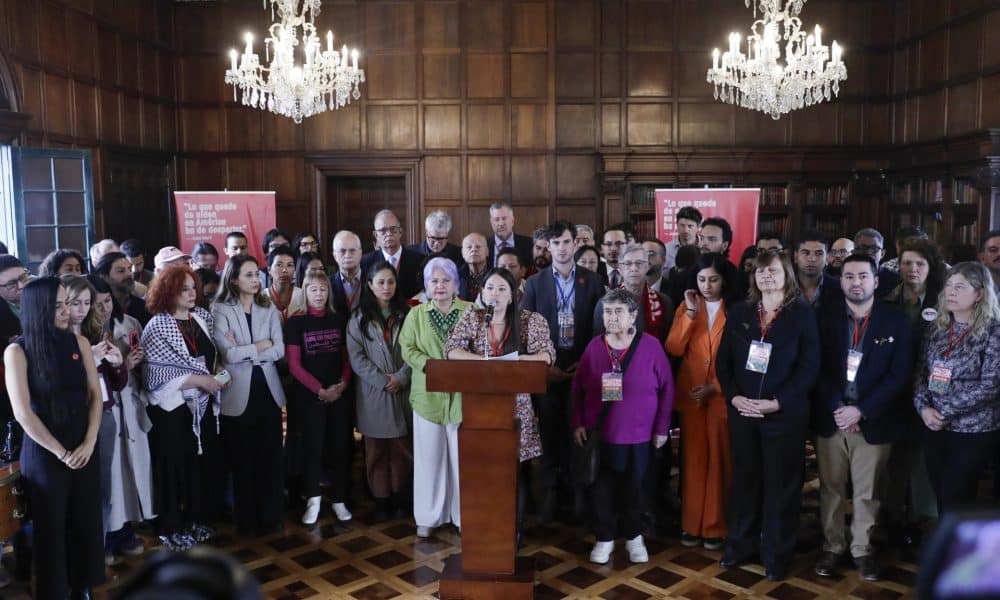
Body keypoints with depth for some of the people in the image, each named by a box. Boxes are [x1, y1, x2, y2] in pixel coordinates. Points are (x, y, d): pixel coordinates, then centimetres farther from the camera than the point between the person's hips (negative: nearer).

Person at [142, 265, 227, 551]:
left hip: (203, 405, 5)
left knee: (206, 463, 10)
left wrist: (216, 374, 2)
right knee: (176, 467, 4)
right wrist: (197, 380, -20)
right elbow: (154, 374, -17)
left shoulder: (203, 317, 6)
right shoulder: (157, 327, -11)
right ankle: (172, 527, 20)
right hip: (173, 409, -5)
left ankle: (197, 518, 27)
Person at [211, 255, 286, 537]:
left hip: (268, 390, 3)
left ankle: (271, 516, 20)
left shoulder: (268, 308, 6)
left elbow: (279, 350, -3)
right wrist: (260, 346, -7)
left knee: (270, 457, 7)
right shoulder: (220, 310, -5)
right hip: (238, 394, -3)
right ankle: (247, 520, 20)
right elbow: (229, 354, -16)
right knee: (242, 460, 7)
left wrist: (244, 351, -11)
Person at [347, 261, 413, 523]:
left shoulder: (406, 314, 8)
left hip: (403, 391, 1)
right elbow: (356, 356, -5)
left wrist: (401, 377, -11)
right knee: (376, 450, 4)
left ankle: (399, 495, 18)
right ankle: (381, 499, 13)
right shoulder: (359, 318, 3)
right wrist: (382, 380, -13)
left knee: (402, 447, 4)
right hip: (372, 392, -1)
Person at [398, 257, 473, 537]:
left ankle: (464, 514, 17)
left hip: (463, 395, 0)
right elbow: (408, 349, 0)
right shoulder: (416, 314, 8)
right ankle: (428, 516, 18)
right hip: (428, 395, 1)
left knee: (463, 457, 4)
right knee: (429, 457, 6)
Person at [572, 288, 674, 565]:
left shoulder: (651, 346, -9)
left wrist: (662, 428, -3)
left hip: (638, 436, -1)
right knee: (601, 490, 7)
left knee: (633, 489, 13)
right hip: (600, 435, 1)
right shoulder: (594, 346, -2)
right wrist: (578, 423, 0)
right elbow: (578, 388, 3)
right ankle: (604, 538, 24)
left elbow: (667, 388, -4)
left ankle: (634, 537, 32)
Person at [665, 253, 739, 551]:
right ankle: (691, 524, 14)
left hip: (723, 395, -2)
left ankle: (715, 526, 14)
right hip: (690, 394, 2)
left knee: (719, 460, 4)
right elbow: (674, 349, -6)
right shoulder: (686, 308, 6)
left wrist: (716, 387, -12)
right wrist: (691, 313, -14)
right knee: (693, 460, 6)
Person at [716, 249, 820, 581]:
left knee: (781, 484, 6)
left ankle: (777, 554, 19)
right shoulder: (739, 313, 7)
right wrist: (734, 396, -9)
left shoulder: (802, 314, -2)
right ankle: (740, 545, 25)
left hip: (785, 414, -3)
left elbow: (809, 366, -8)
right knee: (744, 479, 11)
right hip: (742, 411, 3)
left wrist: (776, 402, -16)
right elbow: (723, 359, 6)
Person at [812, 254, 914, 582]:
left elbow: (900, 374, -6)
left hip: (874, 422, -1)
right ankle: (832, 546, 24)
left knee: (867, 492, 9)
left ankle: (862, 549, 25)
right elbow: (818, 368, -1)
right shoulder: (826, 316, 2)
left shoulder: (896, 321, -1)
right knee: (831, 489, 9)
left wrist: (861, 411, -13)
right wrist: (837, 410, -12)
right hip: (830, 418, 1)